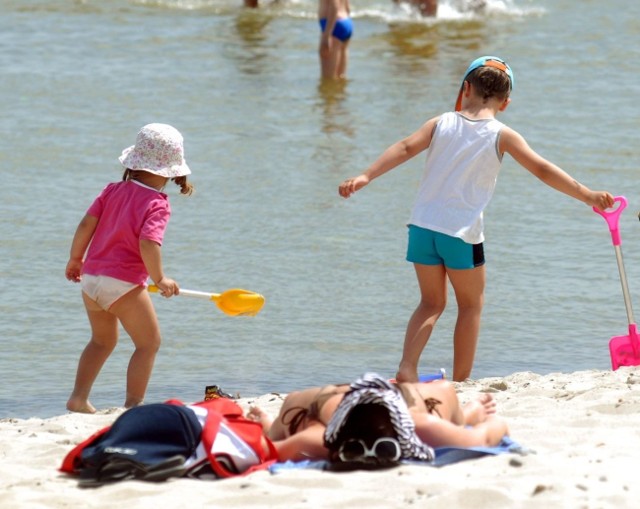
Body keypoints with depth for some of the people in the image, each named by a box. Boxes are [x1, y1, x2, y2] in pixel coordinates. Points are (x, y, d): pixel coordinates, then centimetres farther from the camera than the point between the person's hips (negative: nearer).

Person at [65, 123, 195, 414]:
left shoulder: (113, 191, 7)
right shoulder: (157, 204, -10)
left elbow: (86, 224, 5)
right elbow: (148, 243, -24)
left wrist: (76, 258, 18)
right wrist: (159, 279, -16)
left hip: (91, 279, 7)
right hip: (124, 284, -7)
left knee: (102, 340, 26)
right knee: (149, 342, 6)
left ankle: (78, 398, 22)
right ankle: (133, 404, 1)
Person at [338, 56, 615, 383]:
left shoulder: (442, 123, 5)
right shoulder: (501, 136, -2)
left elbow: (406, 148, -7)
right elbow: (543, 170, -6)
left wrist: (365, 177, -11)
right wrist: (588, 196, -4)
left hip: (423, 225, 3)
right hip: (461, 232, -3)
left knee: (432, 303, 17)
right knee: (471, 304, 14)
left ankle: (406, 367, -1)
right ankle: (460, 380, 12)